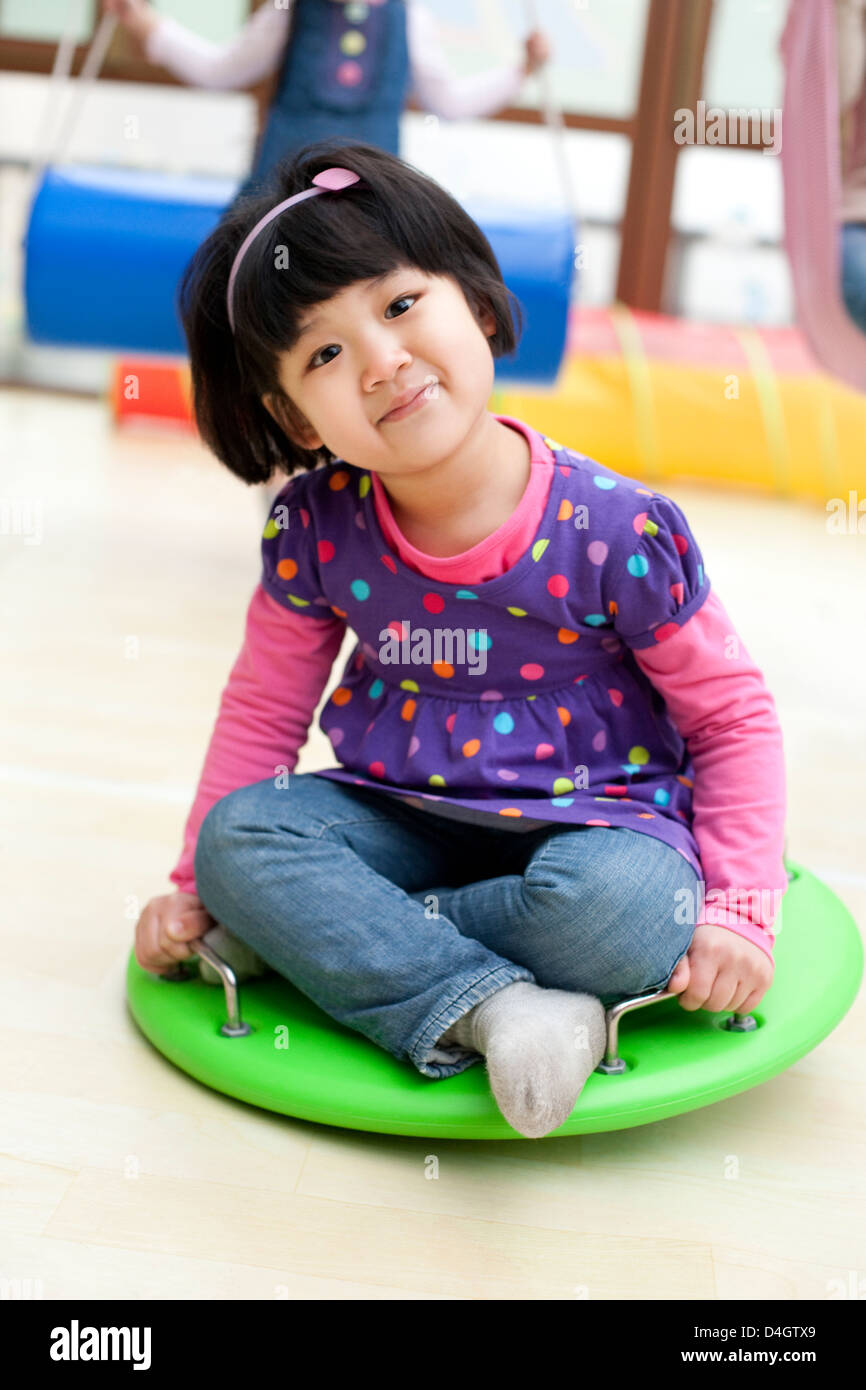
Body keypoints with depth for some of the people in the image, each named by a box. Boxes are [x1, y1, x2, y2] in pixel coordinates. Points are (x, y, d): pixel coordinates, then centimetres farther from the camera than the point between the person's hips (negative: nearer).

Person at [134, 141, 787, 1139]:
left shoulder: (614, 529, -17)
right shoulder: (316, 528, -9)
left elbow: (733, 716, -7)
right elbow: (263, 708, 6)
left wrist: (738, 907, -14)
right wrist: (196, 889, 5)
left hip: (594, 820, -2)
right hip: (401, 821, 3)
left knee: (627, 904, -35)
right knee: (240, 836, -22)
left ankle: (346, 941, -15)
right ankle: (489, 1008, -30)